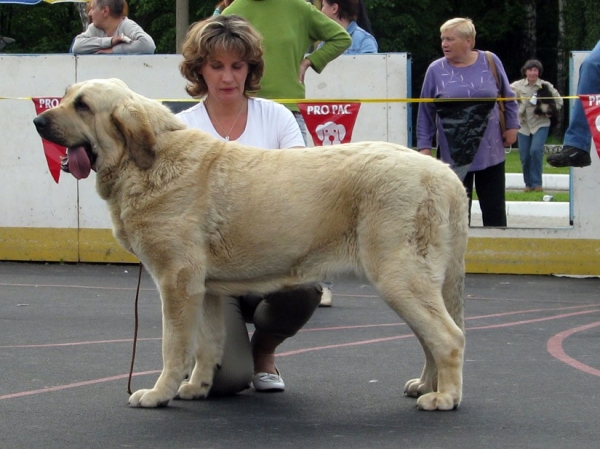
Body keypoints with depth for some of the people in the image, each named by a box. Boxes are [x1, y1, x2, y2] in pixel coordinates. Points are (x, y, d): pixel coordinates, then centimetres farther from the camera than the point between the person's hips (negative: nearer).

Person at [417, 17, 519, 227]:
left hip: (490, 152, 0)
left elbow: (508, 98, 12)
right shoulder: (436, 70, -1)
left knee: (494, 210, 5)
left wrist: (512, 126, 6)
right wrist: (424, 146, 0)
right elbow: (426, 113, 4)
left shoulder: (490, 62, 0)